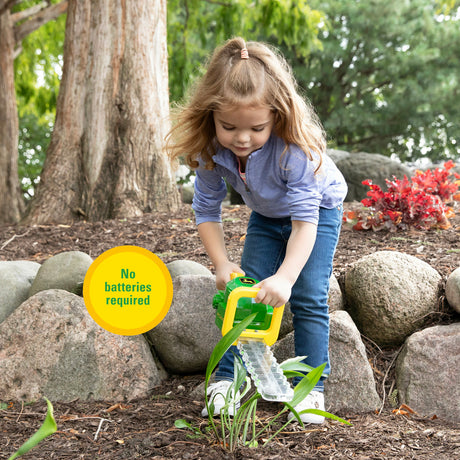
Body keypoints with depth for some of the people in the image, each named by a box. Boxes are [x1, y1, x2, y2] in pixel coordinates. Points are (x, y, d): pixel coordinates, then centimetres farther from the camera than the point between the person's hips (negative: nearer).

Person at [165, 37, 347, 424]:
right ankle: (225, 381, 2)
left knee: (308, 299, -12)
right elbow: (207, 209, -14)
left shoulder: (294, 148, -42)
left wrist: (285, 277, -52)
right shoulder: (211, 149, -28)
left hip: (319, 209, -4)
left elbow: (305, 218, -41)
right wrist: (222, 264, -25)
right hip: (266, 216, 4)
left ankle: (311, 389, -1)